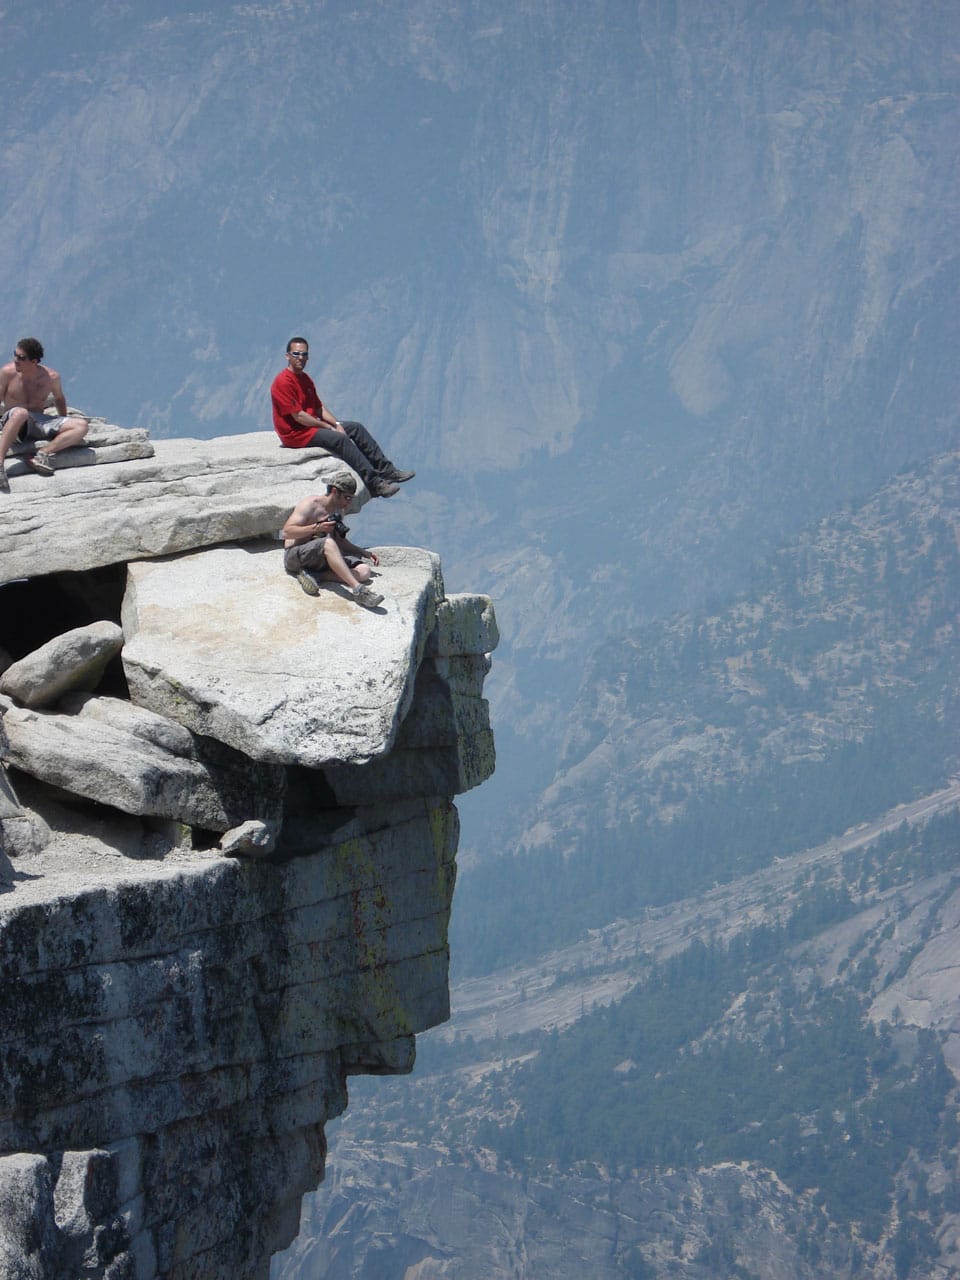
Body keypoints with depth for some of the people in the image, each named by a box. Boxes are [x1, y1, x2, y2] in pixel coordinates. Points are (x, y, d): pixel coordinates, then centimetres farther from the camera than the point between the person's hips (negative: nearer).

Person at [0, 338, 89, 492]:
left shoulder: (51, 377, -2)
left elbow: (59, 398, 18)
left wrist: (65, 422, 13)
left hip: (39, 424, 4)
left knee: (81, 426, -16)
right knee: (21, 413, -42)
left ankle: (44, 453, -35)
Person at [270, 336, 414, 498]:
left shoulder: (305, 379, 13)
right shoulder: (283, 382, -17)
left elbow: (319, 408, 15)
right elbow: (298, 415, -21)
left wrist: (336, 424, -3)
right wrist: (327, 427, -14)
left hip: (312, 424, 10)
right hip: (295, 434, -10)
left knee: (357, 428, 5)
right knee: (340, 439, -27)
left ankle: (386, 470, 3)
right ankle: (373, 483, -31)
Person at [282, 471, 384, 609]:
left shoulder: (338, 510, 15)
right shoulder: (310, 504, -9)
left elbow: (339, 541, 28)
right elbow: (287, 532, -16)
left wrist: (365, 553, 16)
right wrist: (316, 528, -26)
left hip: (321, 559, 7)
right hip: (294, 555, -7)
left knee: (364, 572, -16)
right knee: (328, 542, -39)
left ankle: (314, 575, -27)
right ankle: (357, 589, -52)